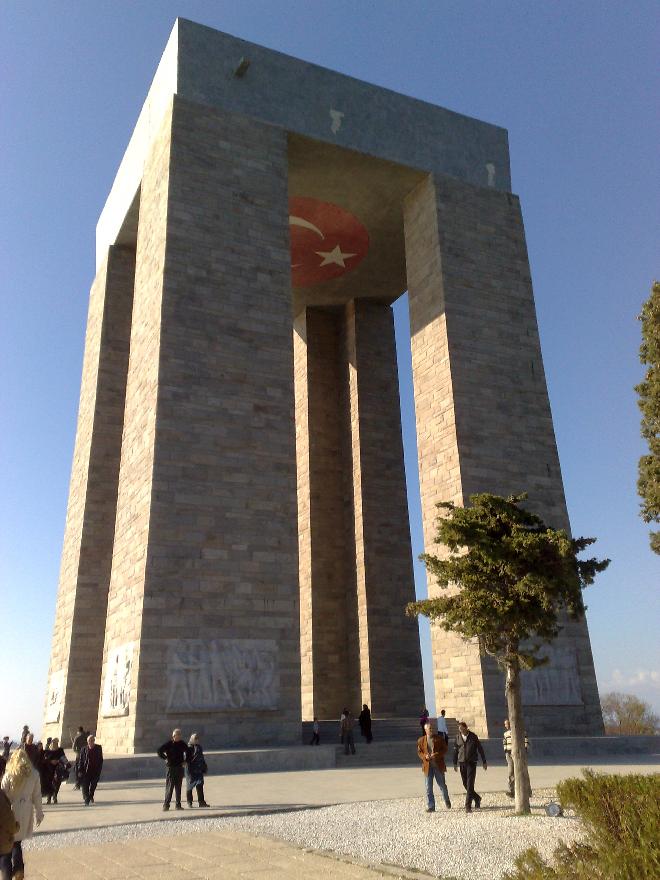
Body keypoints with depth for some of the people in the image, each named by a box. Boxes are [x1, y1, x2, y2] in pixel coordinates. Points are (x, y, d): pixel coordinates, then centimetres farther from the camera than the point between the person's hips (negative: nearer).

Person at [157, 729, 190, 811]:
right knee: (169, 787, -6)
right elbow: (159, 752, -9)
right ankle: (166, 804, -1)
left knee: (178, 787, 8)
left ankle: (178, 804, 13)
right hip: (171, 768, -4)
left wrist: (185, 761, 12)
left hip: (180, 768, 4)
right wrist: (166, 758, -10)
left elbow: (188, 752, 21)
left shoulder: (182, 744, 6)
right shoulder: (169, 744, -7)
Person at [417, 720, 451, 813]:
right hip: (427, 766, 1)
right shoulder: (421, 740, 4)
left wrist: (436, 755, -16)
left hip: (438, 765, -1)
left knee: (442, 785, 8)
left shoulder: (439, 738, 0)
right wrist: (425, 756, -13)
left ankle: (447, 801, 34)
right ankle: (430, 806, 10)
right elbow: (419, 752, 8)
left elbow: (445, 750, -1)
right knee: (428, 788, 1)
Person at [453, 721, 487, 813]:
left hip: (471, 763, -3)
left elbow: (480, 749, 4)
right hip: (462, 763, 3)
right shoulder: (458, 737, 3)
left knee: (470, 785, -8)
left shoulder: (473, 737, -3)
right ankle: (477, 798, 30)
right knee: (465, 784, 7)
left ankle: (468, 806, -5)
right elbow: (455, 750, 11)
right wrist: (455, 763, 12)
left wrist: (484, 762, 6)